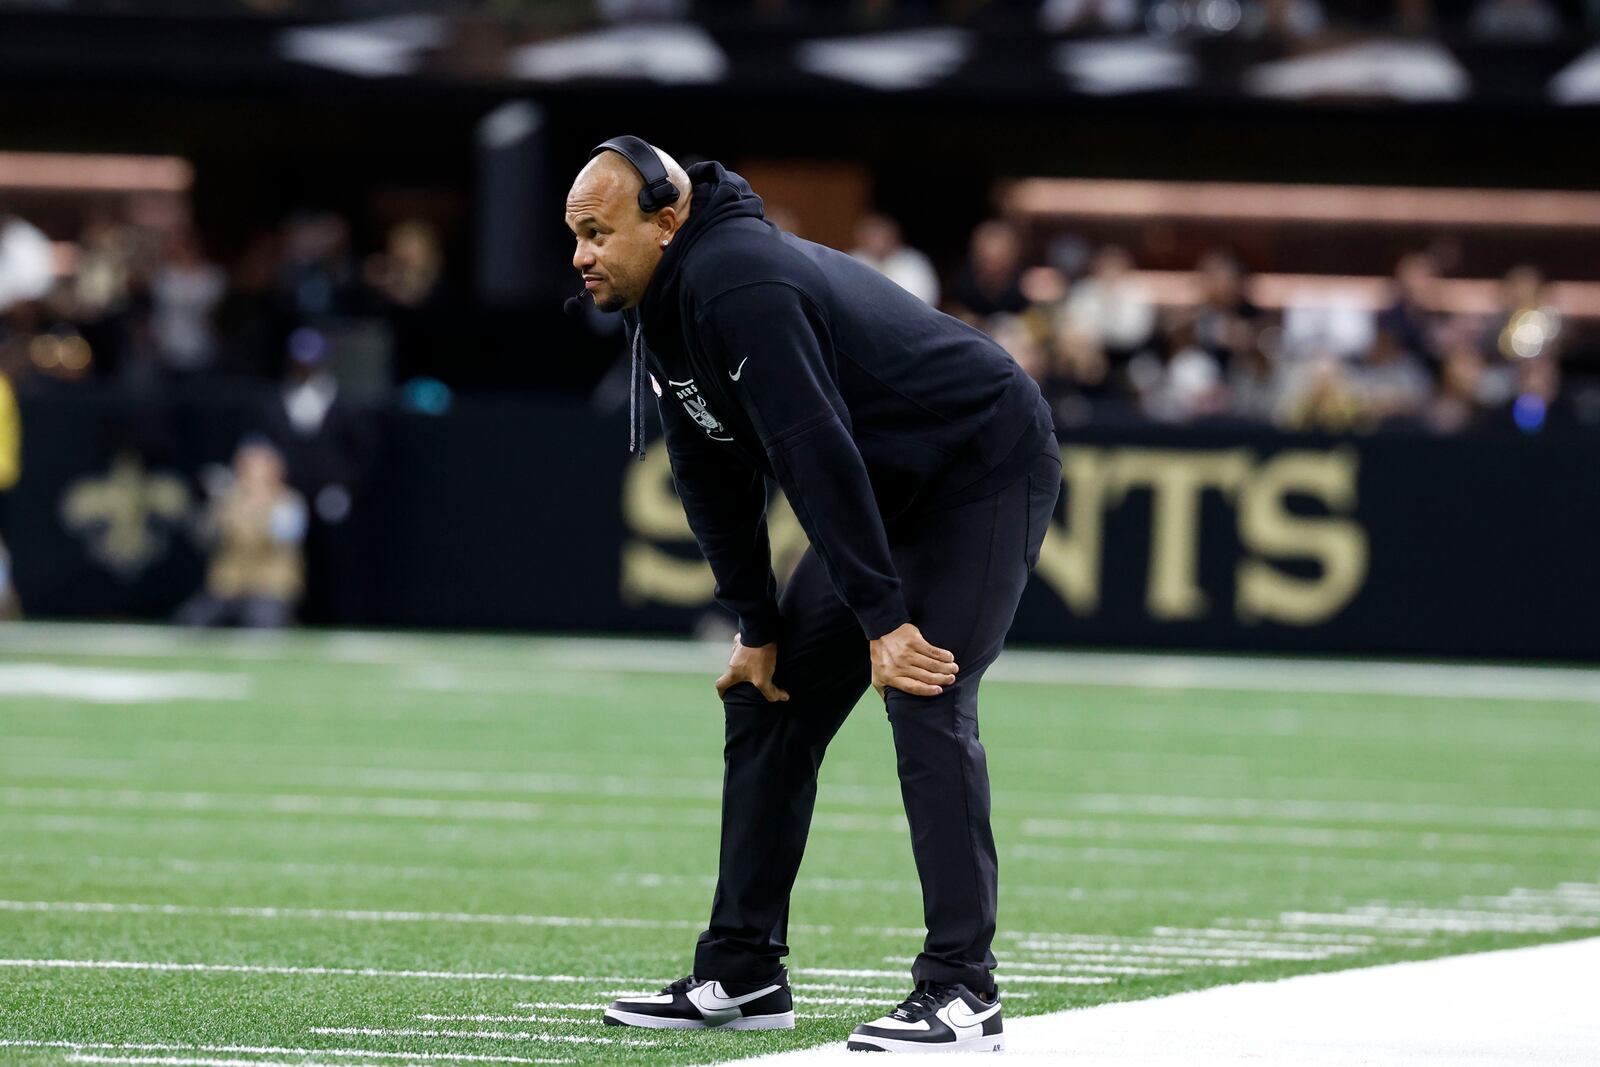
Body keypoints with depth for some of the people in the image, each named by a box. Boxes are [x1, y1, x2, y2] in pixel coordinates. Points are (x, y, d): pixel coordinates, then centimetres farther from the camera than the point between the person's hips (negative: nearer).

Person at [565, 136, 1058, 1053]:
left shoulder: (736, 286, -29)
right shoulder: (664, 309, 2)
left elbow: (818, 454, -33)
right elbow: (715, 479, 8)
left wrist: (883, 620, -34)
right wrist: (758, 626, 3)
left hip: (987, 470, -10)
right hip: (893, 496, 10)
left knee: (925, 698, -22)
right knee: (768, 698, 7)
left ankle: (962, 992, -21)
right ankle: (743, 975, 12)